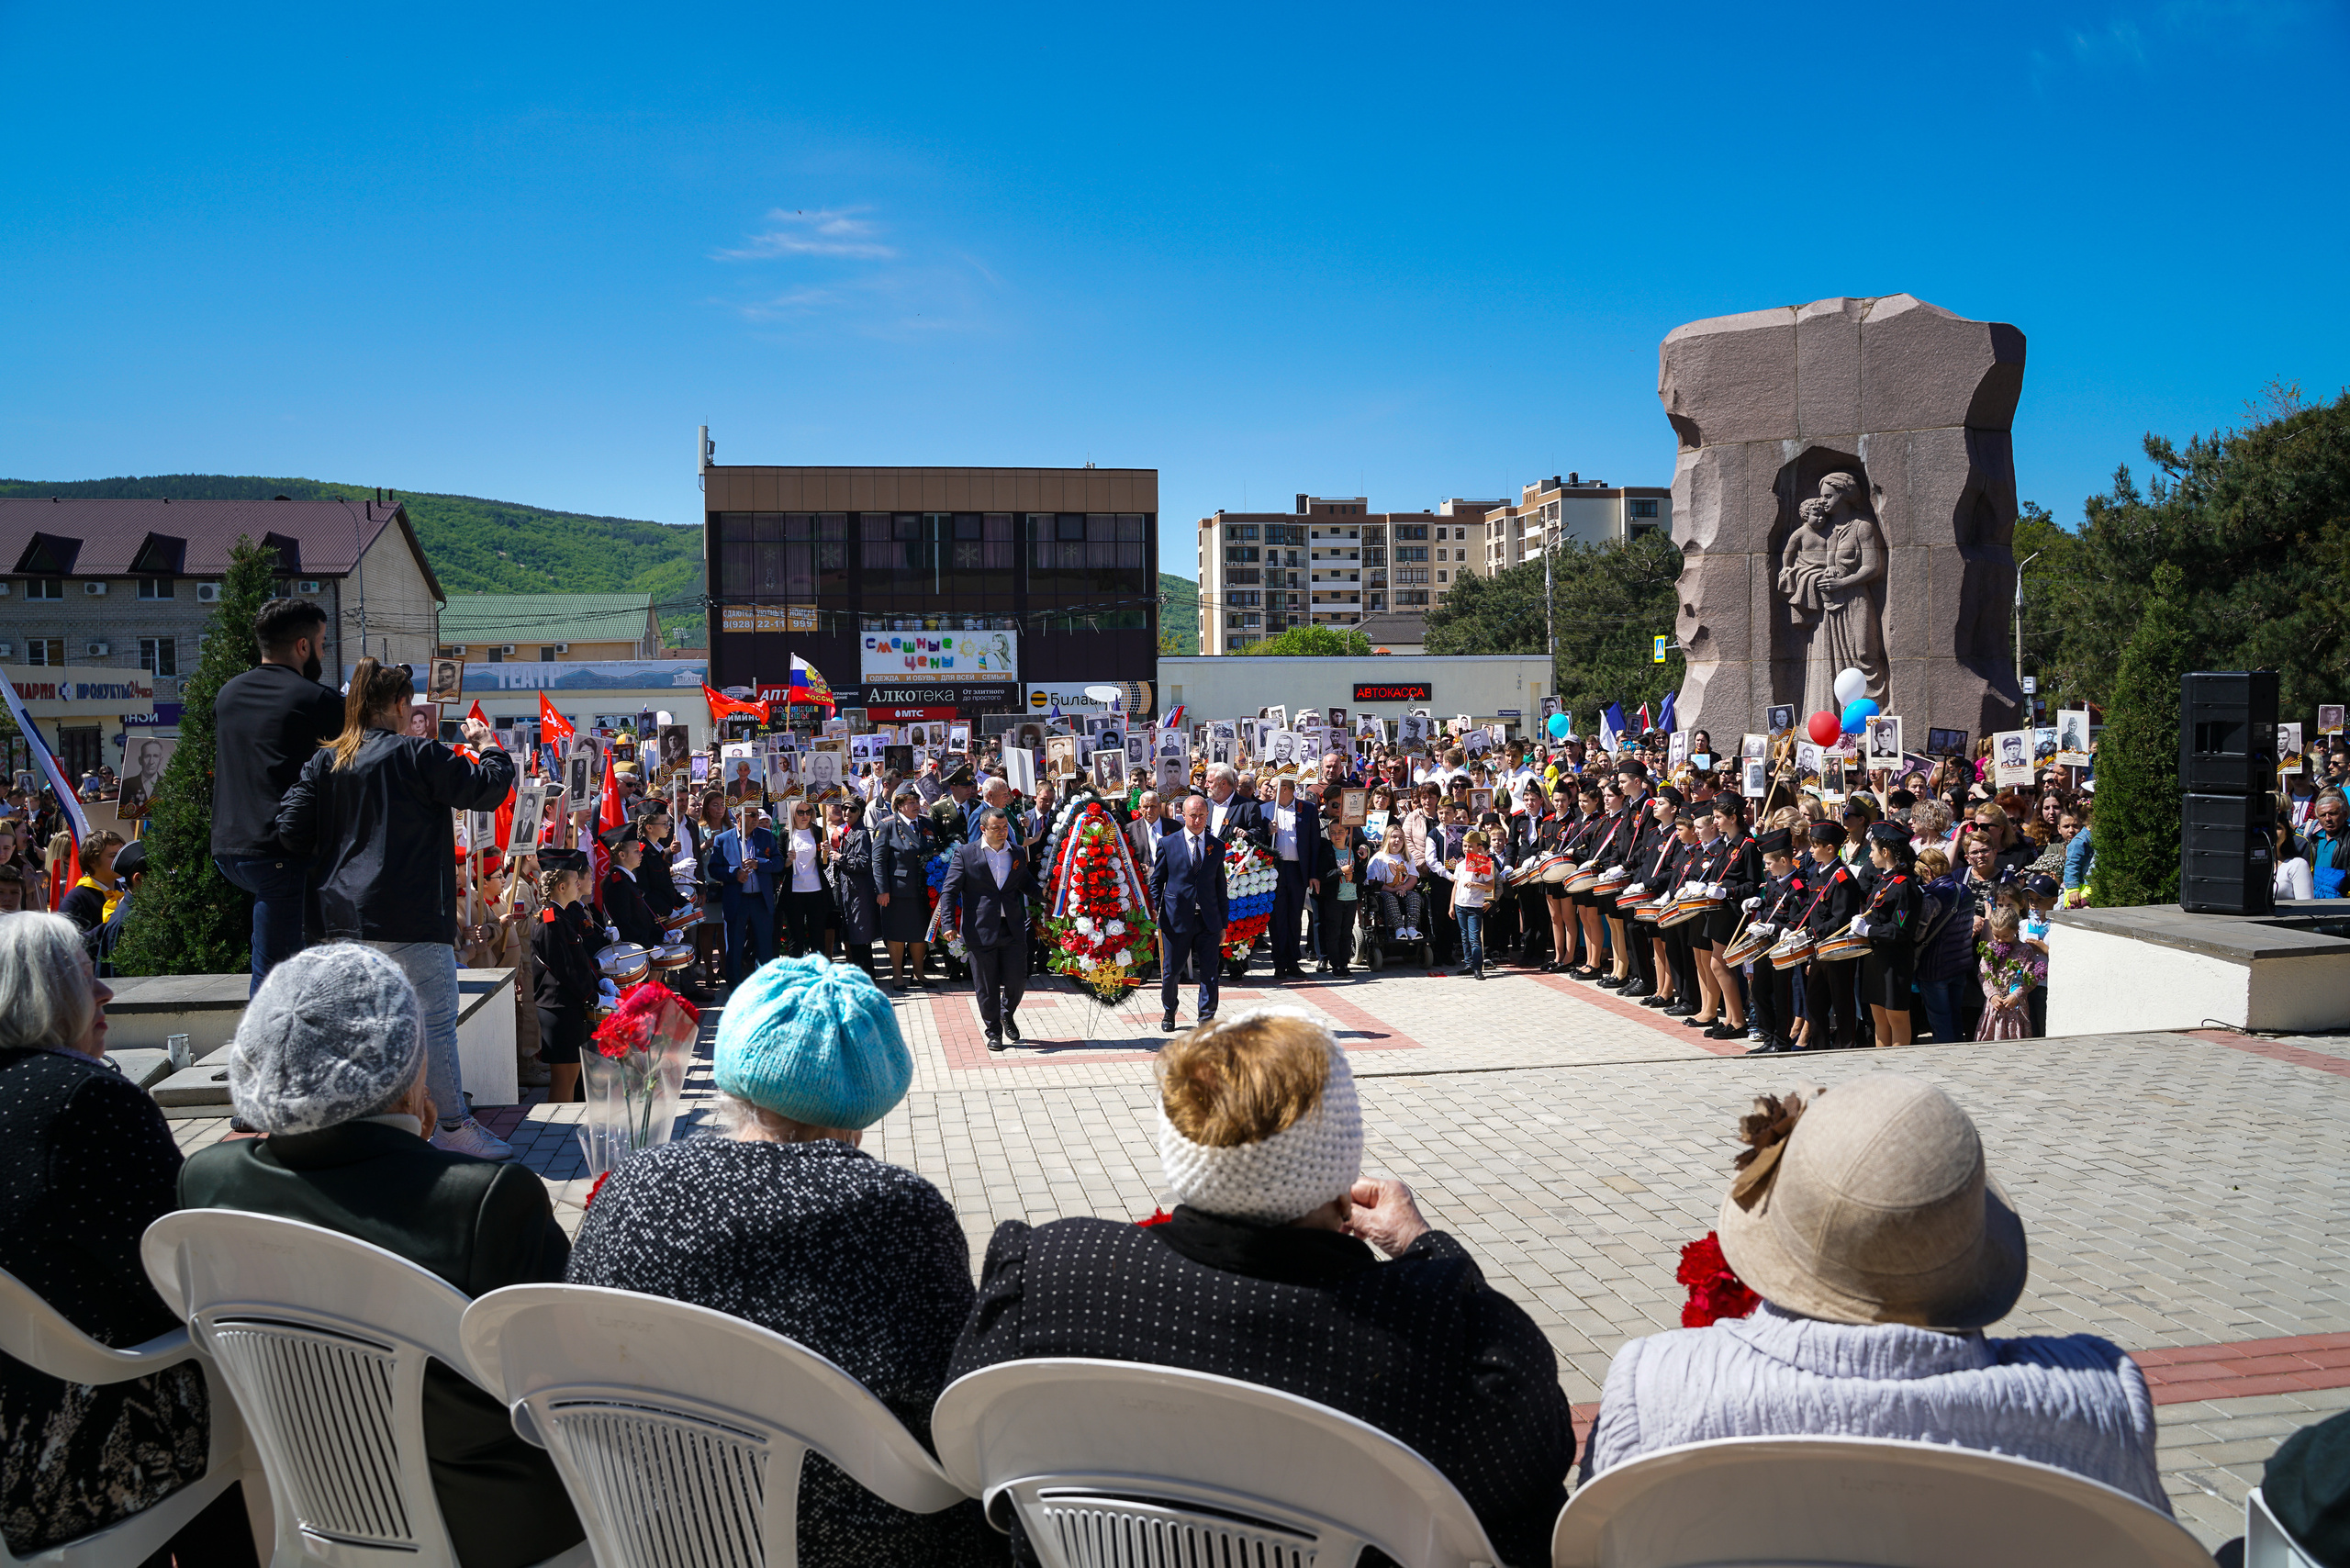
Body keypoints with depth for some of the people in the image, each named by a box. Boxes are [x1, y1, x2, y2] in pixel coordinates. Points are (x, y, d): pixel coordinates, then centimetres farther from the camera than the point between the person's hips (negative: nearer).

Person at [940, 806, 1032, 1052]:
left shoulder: (1018, 854, 9)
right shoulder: (965, 854, -2)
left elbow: (1028, 885, 22)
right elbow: (949, 892, -3)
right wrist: (949, 924, -13)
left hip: (1013, 929, 3)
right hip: (980, 931, -3)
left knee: (1017, 981, 3)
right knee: (986, 986, 5)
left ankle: (1007, 1014, 34)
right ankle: (993, 1031, 23)